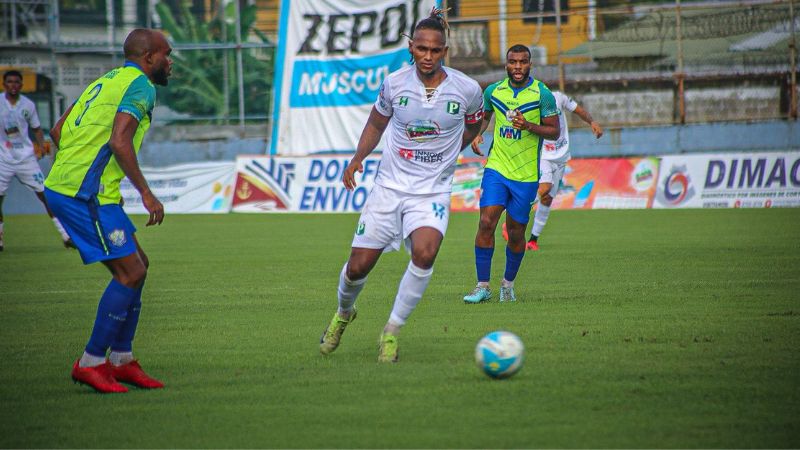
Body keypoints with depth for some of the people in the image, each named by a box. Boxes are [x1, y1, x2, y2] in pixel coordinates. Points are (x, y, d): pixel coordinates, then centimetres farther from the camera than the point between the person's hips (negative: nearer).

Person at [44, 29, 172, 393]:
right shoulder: (140, 86, -8)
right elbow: (119, 141, -22)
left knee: (136, 265, 15)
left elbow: (58, 130, 20)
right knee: (131, 272, -6)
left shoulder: (107, 80, 20)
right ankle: (91, 363, -3)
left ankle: (121, 359, 17)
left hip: (61, 186, 10)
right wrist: (146, 194, -17)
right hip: (87, 196, -10)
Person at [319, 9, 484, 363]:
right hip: (389, 186, 1)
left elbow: (473, 125, 15)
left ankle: (391, 331, -11)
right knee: (358, 266, 0)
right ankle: (343, 314, 36)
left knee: (424, 252, -30)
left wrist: (445, 154, 9)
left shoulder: (466, 89, -8)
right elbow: (377, 123, 14)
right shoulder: (395, 83, -5)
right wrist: (357, 158, 0)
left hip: (432, 192, -1)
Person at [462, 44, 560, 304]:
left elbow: (554, 131, -4)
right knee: (486, 223, -13)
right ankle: (483, 286, -6)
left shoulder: (542, 94, -6)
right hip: (496, 168, 2)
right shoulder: (493, 91, 4)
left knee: (515, 233, 5)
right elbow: (483, 116, 22)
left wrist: (529, 126, -21)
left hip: (526, 175, -2)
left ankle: (508, 283, 28)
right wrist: (476, 135, 2)